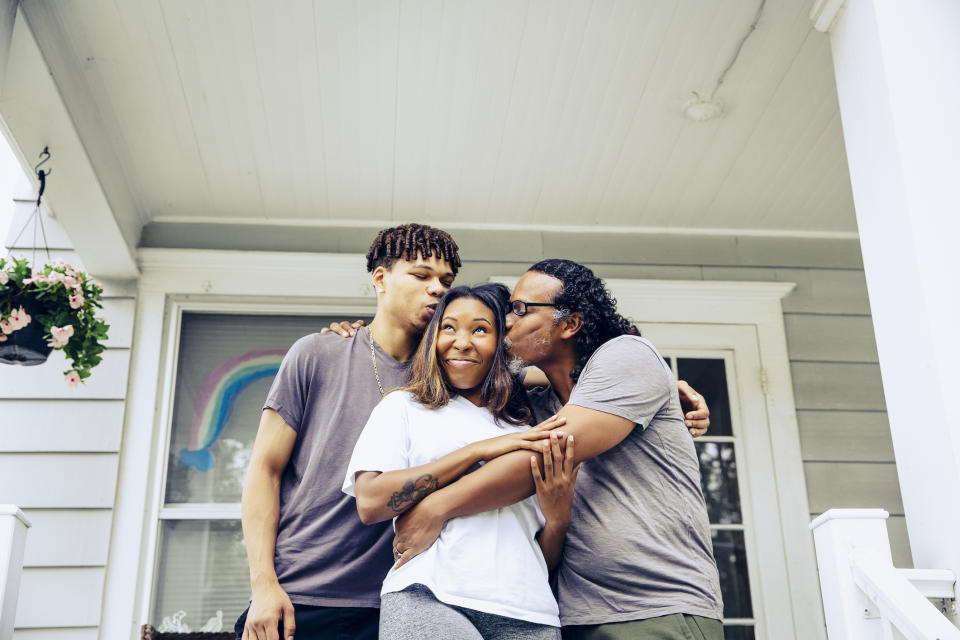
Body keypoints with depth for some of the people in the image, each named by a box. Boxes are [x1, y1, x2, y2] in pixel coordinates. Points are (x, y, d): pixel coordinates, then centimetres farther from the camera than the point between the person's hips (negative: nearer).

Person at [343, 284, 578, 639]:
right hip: (427, 597, -3)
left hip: (526, 611, 3)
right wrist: (478, 450, -4)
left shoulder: (527, 431, 23)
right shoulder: (404, 406, 15)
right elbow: (370, 502, -3)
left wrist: (558, 518, -1)